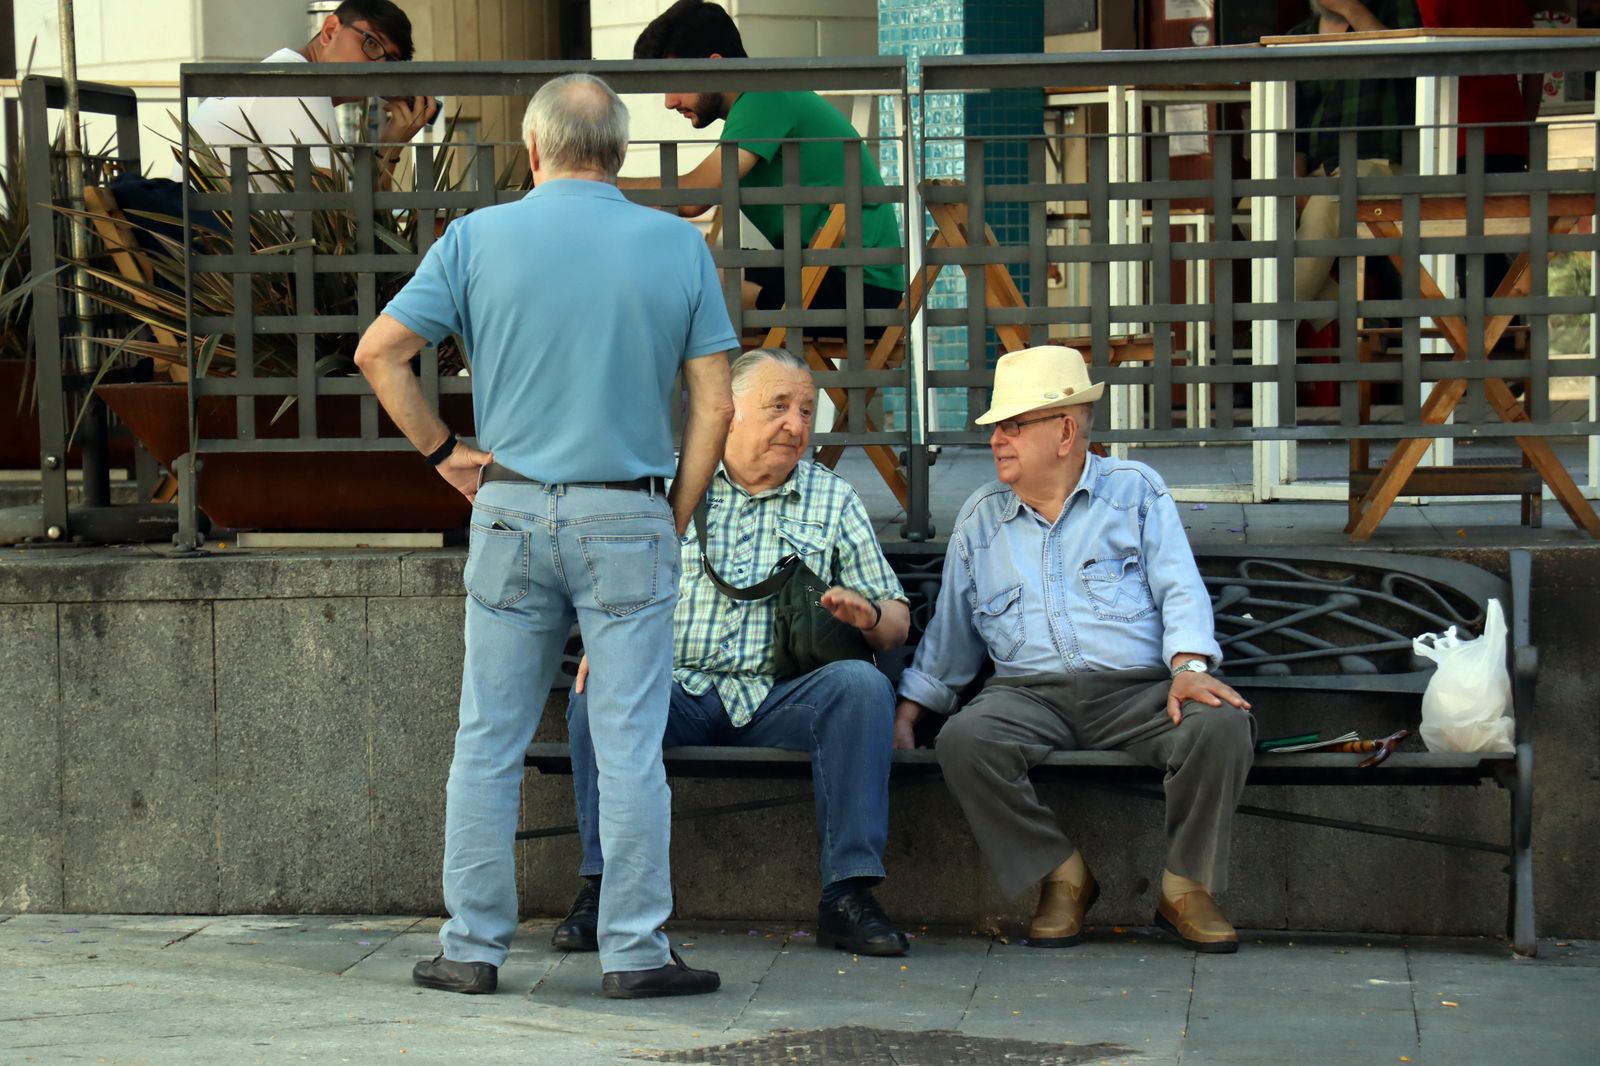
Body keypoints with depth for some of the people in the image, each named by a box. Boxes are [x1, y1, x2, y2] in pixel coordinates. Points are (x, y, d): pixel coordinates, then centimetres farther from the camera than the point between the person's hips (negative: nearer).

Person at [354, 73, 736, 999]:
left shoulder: (480, 238, 1)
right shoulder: (678, 245, 1)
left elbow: (379, 351, -4)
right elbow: (715, 407, -1)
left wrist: (444, 452, 5)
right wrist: (677, 521, 7)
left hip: (511, 511, 1)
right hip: (628, 519, -1)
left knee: (490, 742, 8)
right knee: (631, 747, 1)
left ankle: (473, 947, 12)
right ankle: (636, 951, 3)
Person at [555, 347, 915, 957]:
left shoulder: (834, 500, 16)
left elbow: (896, 621, 15)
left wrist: (868, 615, -10)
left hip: (782, 696, 1)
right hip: (680, 692, -1)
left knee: (862, 684, -29)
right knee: (598, 692, -30)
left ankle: (848, 894, -27)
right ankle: (606, 884, -23)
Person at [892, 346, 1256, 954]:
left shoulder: (1136, 491, 12)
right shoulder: (980, 517, 20)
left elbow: (1181, 589, 2)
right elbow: (950, 631, 27)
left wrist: (1189, 666, -17)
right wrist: (908, 710, 19)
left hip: (1139, 690, -2)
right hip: (1030, 693, 2)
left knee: (1222, 725, -33)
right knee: (963, 741, -32)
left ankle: (1185, 887, -12)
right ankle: (1062, 876, -14)